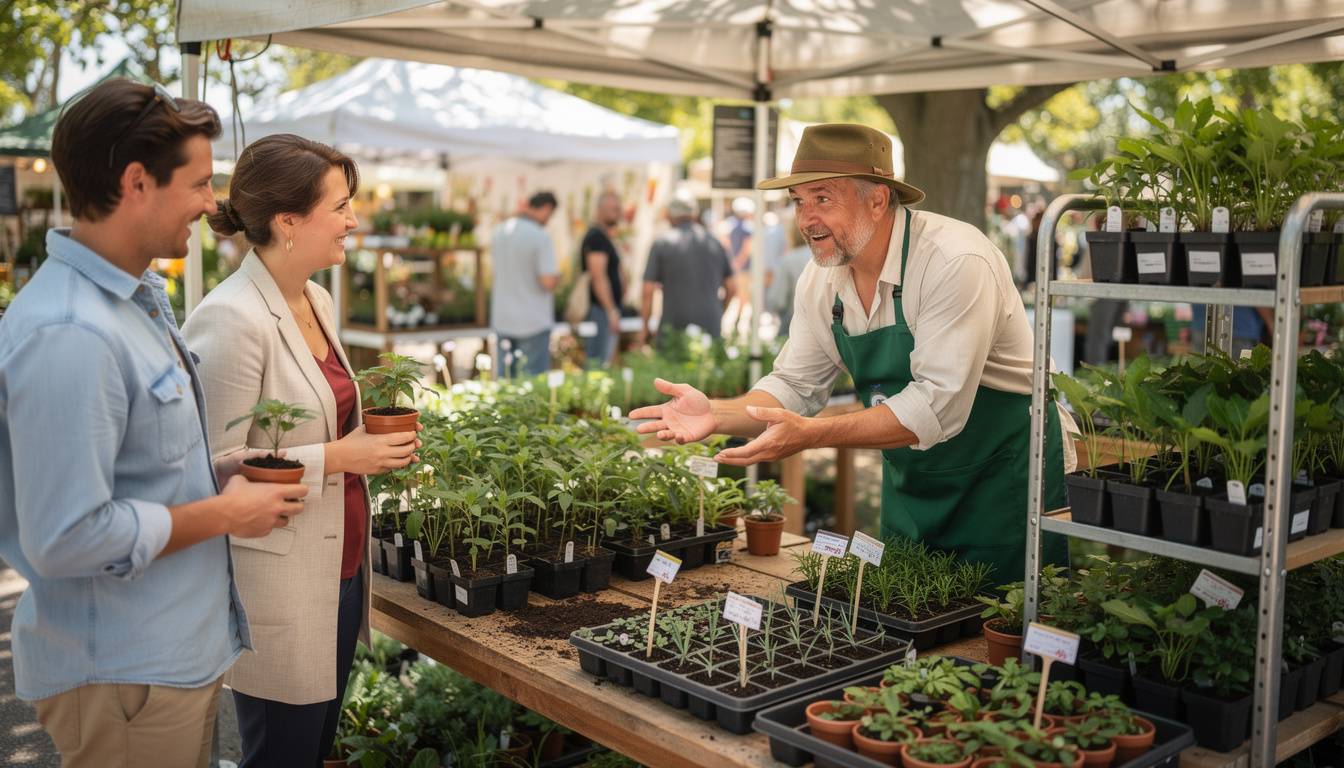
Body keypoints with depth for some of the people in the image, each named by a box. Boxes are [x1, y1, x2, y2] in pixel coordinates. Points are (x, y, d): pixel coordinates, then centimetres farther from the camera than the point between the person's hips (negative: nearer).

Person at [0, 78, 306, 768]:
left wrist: (220, 472, 5)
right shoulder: (70, 336, -26)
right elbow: (67, 539, -28)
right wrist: (222, 514, -17)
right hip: (122, 678, -10)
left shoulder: (138, 298, 9)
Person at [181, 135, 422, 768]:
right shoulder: (231, 319, -20)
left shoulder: (318, 302, 8)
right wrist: (334, 459, -21)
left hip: (339, 567, 8)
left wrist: (368, 440, 4)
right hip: (278, 587, -8)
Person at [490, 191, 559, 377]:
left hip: (502, 321, 6)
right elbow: (548, 282, -22)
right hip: (533, 321, -6)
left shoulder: (499, 231, 5)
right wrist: (556, 274, -1)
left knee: (506, 376, 14)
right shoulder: (541, 238, -17)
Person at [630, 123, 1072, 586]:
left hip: (1003, 471, -6)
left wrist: (814, 434, -37)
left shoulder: (957, 263, -27)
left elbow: (937, 407, -32)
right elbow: (795, 387, 1)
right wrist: (717, 414, -17)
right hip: (910, 477, 7)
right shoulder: (820, 279, -4)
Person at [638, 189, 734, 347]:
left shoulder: (662, 242, -2)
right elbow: (730, 287, 12)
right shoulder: (714, 242, 9)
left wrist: (644, 326, 5)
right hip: (711, 327, 3)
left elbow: (648, 290, -5)